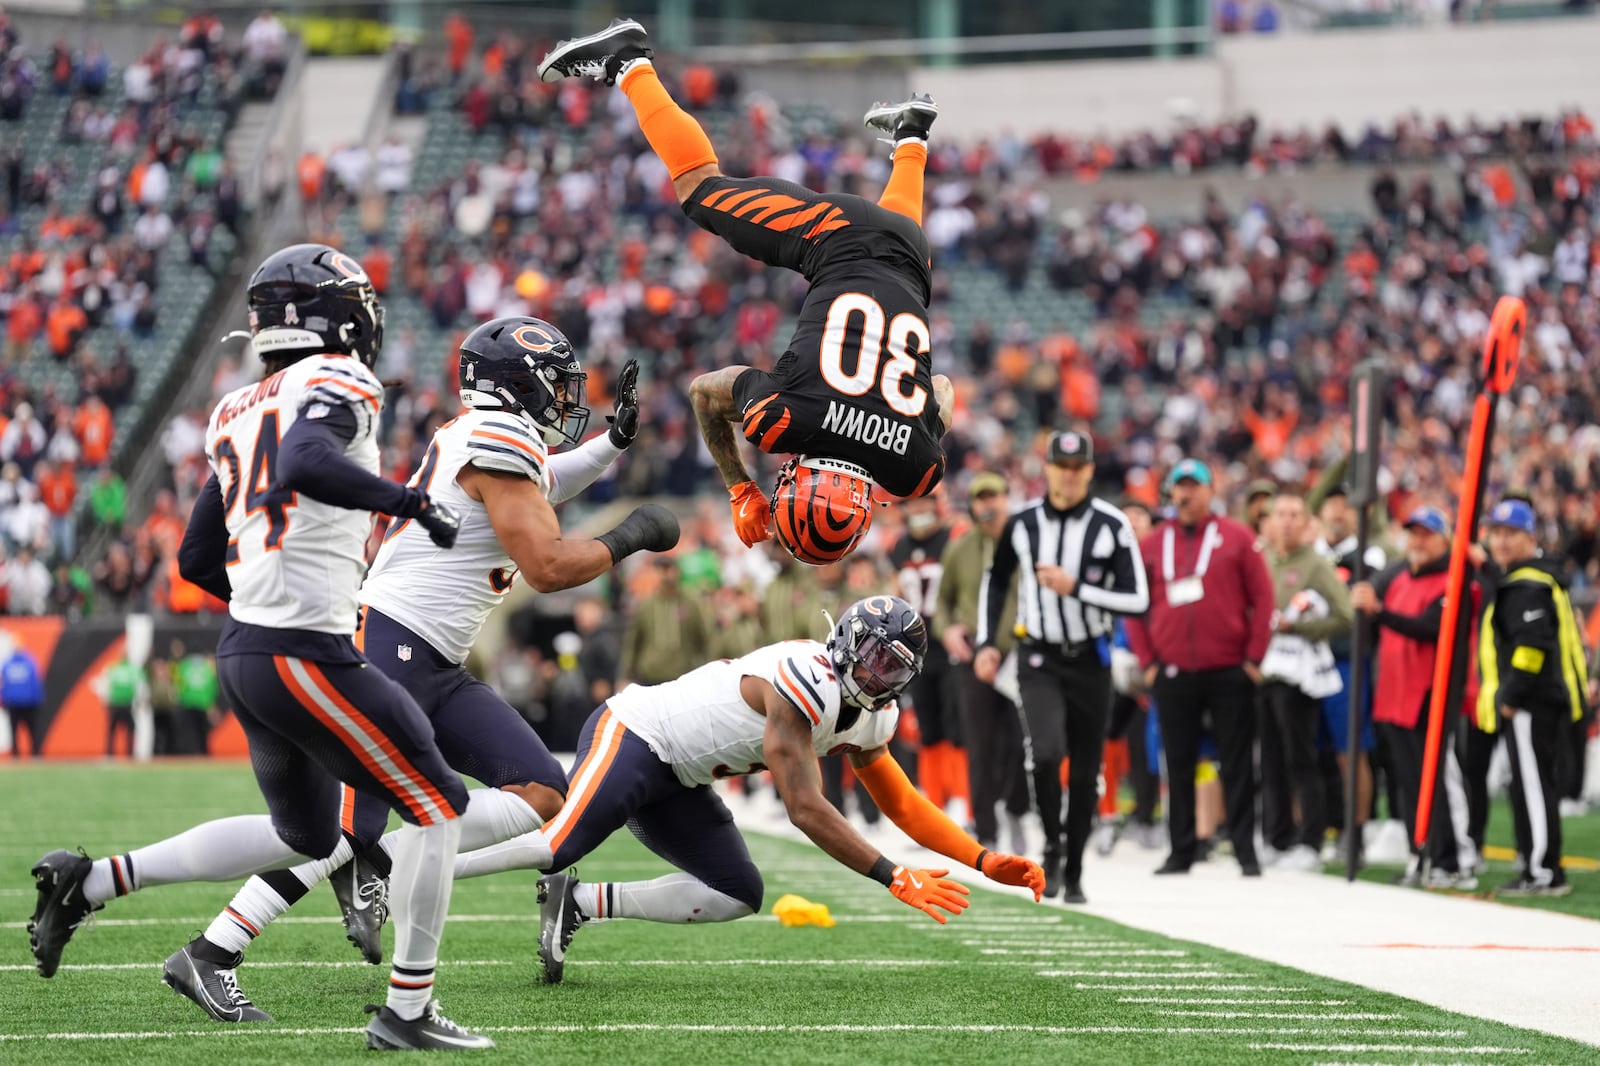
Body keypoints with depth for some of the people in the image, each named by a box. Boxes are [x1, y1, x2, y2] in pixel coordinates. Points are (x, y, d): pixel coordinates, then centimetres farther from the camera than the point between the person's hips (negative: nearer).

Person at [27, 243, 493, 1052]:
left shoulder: (243, 413, 17)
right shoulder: (338, 383, -7)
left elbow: (196, 560, 20)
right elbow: (305, 465, -30)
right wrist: (415, 504, -21)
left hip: (244, 649, 9)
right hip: (306, 656, -9)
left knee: (303, 838, 23)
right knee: (436, 808, 1)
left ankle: (92, 882, 20)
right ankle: (407, 1010, 4)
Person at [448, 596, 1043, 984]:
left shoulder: (871, 719, 5)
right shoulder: (805, 682, -25)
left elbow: (904, 805, 16)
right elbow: (806, 811, -25)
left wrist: (987, 863, 5)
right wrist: (896, 880, -22)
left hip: (672, 782, 10)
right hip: (631, 735, -10)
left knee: (737, 896, 4)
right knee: (559, 845, -27)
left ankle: (578, 903, 5)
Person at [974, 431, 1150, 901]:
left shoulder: (1112, 526, -8)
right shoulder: (1023, 523, -1)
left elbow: (1138, 600, -10)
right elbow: (996, 580, 17)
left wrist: (1076, 588, -21)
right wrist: (986, 643, 9)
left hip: (1091, 661, 0)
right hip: (1039, 659, 0)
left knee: (1085, 773, 7)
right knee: (1045, 753, -22)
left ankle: (1073, 873, 21)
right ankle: (1052, 846, 0)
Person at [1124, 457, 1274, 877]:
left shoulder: (1236, 538, 1)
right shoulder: (1153, 544, 7)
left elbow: (1262, 597, 0)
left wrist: (1254, 657, -4)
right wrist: (1147, 660, 3)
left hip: (1229, 671, -2)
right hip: (1173, 674, 2)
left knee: (1236, 764, 0)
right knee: (1179, 764, 6)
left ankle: (1245, 850, 2)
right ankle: (1181, 851, 12)